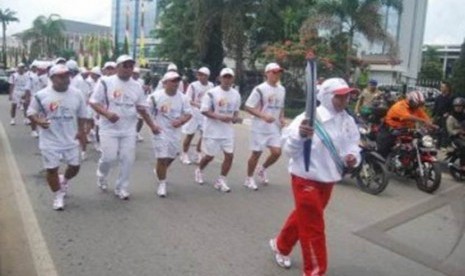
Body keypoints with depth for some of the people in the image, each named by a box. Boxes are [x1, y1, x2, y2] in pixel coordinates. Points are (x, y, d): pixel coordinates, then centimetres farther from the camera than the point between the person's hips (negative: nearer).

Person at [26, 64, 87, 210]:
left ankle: (64, 180, 44)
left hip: (71, 140, 3)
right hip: (50, 141, -2)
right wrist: (39, 121, -21)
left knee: (74, 167, 10)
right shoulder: (41, 95, -11)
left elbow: (81, 114, 9)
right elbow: (31, 112, -1)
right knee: (52, 169, 5)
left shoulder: (76, 94, -2)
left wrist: (81, 130, 0)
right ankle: (58, 196, 26)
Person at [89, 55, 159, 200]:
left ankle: (121, 187, 18)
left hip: (129, 130, 4)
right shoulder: (106, 82, -7)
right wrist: (107, 113, -24)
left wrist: (152, 125, 9)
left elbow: (142, 108, 13)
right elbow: (93, 102, -6)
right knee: (109, 157, -7)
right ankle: (101, 175, 28)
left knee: (128, 159, 2)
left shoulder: (137, 86, 6)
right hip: (109, 128, -3)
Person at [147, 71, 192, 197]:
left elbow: (188, 114, 2)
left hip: (175, 132, 5)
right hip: (160, 131, -4)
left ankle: (158, 171, 49)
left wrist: (180, 121, -17)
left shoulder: (182, 98, -4)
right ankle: (162, 183, 12)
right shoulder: (155, 96, -13)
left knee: (171, 157, 18)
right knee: (162, 158, -6)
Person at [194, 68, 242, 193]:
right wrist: (220, 117, -24)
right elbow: (204, 111, -12)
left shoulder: (236, 94, 4)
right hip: (213, 130, -4)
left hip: (228, 131, 4)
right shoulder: (212, 93, -11)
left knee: (229, 155, -3)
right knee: (210, 156, 7)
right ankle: (199, 170, 39)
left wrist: (236, 118, -7)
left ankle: (221, 181, 12)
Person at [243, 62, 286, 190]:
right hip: (260, 127, -6)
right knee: (256, 153, 2)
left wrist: (282, 118, 2)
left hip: (274, 127, 6)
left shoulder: (282, 89, 9)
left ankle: (262, 169, 27)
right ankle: (249, 179, 21)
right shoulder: (260, 89, -13)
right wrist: (264, 116, -23)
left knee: (277, 152, -2)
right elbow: (248, 107, -14)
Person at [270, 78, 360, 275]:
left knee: (303, 217, 24)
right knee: (313, 226, 2)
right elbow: (290, 149, -20)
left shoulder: (348, 121, 0)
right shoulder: (310, 119, -20)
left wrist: (353, 157, -15)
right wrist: (300, 136, -42)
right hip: (306, 179, -7)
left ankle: (281, 245, 49)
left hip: (328, 179, 7)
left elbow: (352, 145, 9)